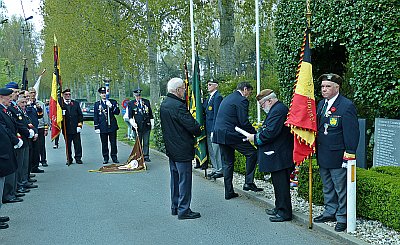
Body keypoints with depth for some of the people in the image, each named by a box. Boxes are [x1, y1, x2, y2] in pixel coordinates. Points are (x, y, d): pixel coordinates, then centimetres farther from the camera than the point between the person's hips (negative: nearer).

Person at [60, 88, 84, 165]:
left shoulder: (75, 103, 11)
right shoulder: (60, 104, 3)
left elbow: (80, 115, 9)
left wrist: (80, 125, 0)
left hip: (75, 128, 2)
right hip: (66, 129, -1)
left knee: (77, 144, 3)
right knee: (68, 145, 4)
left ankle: (78, 158, 12)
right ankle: (69, 159, 13)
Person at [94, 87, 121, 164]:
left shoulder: (113, 102, 8)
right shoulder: (97, 104, 9)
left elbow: (117, 112, -2)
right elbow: (95, 117, 7)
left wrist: (111, 106, -16)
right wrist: (96, 127, 0)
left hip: (112, 126, 0)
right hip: (103, 127, 0)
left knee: (113, 143, 2)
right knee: (104, 143, 3)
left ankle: (114, 157, 11)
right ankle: (105, 158, 11)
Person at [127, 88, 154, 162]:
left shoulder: (146, 102, 9)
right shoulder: (131, 103, 4)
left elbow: (150, 113, 13)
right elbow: (130, 115, 1)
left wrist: (152, 123, 9)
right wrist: (132, 122, -16)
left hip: (146, 125, 2)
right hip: (137, 126, -2)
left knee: (146, 143, 5)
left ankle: (146, 156, 12)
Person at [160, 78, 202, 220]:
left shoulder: (164, 104, 8)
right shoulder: (178, 106, -22)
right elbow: (192, 125, -24)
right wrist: (200, 132, -4)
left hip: (171, 148, 10)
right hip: (182, 149, -9)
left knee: (175, 178, 17)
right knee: (184, 179, -1)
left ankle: (175, 207, 26)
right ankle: (184, 210, 5)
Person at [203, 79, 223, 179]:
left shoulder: (217, 97, -14)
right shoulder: (209, 97, 16)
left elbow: (216, 114, -18)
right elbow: (203, 108, 15)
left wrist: (213, 130, -20)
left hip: (215, 127, -10)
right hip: (209, 128, 10)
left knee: (216, 149, -3)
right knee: (211, 150, 15)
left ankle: (220, 170, 6)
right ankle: (216, 169, 25)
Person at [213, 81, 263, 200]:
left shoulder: (227, 98, 20)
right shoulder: (242, 100, -8)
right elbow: (244, 122, -15)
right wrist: (255, 133, -3)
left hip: (219, 134, 9)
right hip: (231, 135, -9)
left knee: (227, 163, 13)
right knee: (252, 153, 3)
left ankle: (229, 192, 16)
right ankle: (249, 183, 1)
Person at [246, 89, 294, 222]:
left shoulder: (278, 110, -18)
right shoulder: (278, 109, 16)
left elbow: (270, 133, -24)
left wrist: (255, 137, -12)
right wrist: (259, 132, 7)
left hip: (279, 157, -11)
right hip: (278, 156, 11)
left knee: (281, 184, -2)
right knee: (278, 183, 18)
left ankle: (284, 212, 6)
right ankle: (279, 208, 28)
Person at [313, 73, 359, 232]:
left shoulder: (346, 106, -14)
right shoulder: (321, 104, 11)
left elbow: (352, 133, -16)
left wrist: (349, 155, -18)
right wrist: (315, 149, 14)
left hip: (337, 157, -8)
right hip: (322, 156, 8)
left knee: (341, 189, 3)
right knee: (327, 188, 20)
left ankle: (343, 218, 15)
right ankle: (330, 212, 34)